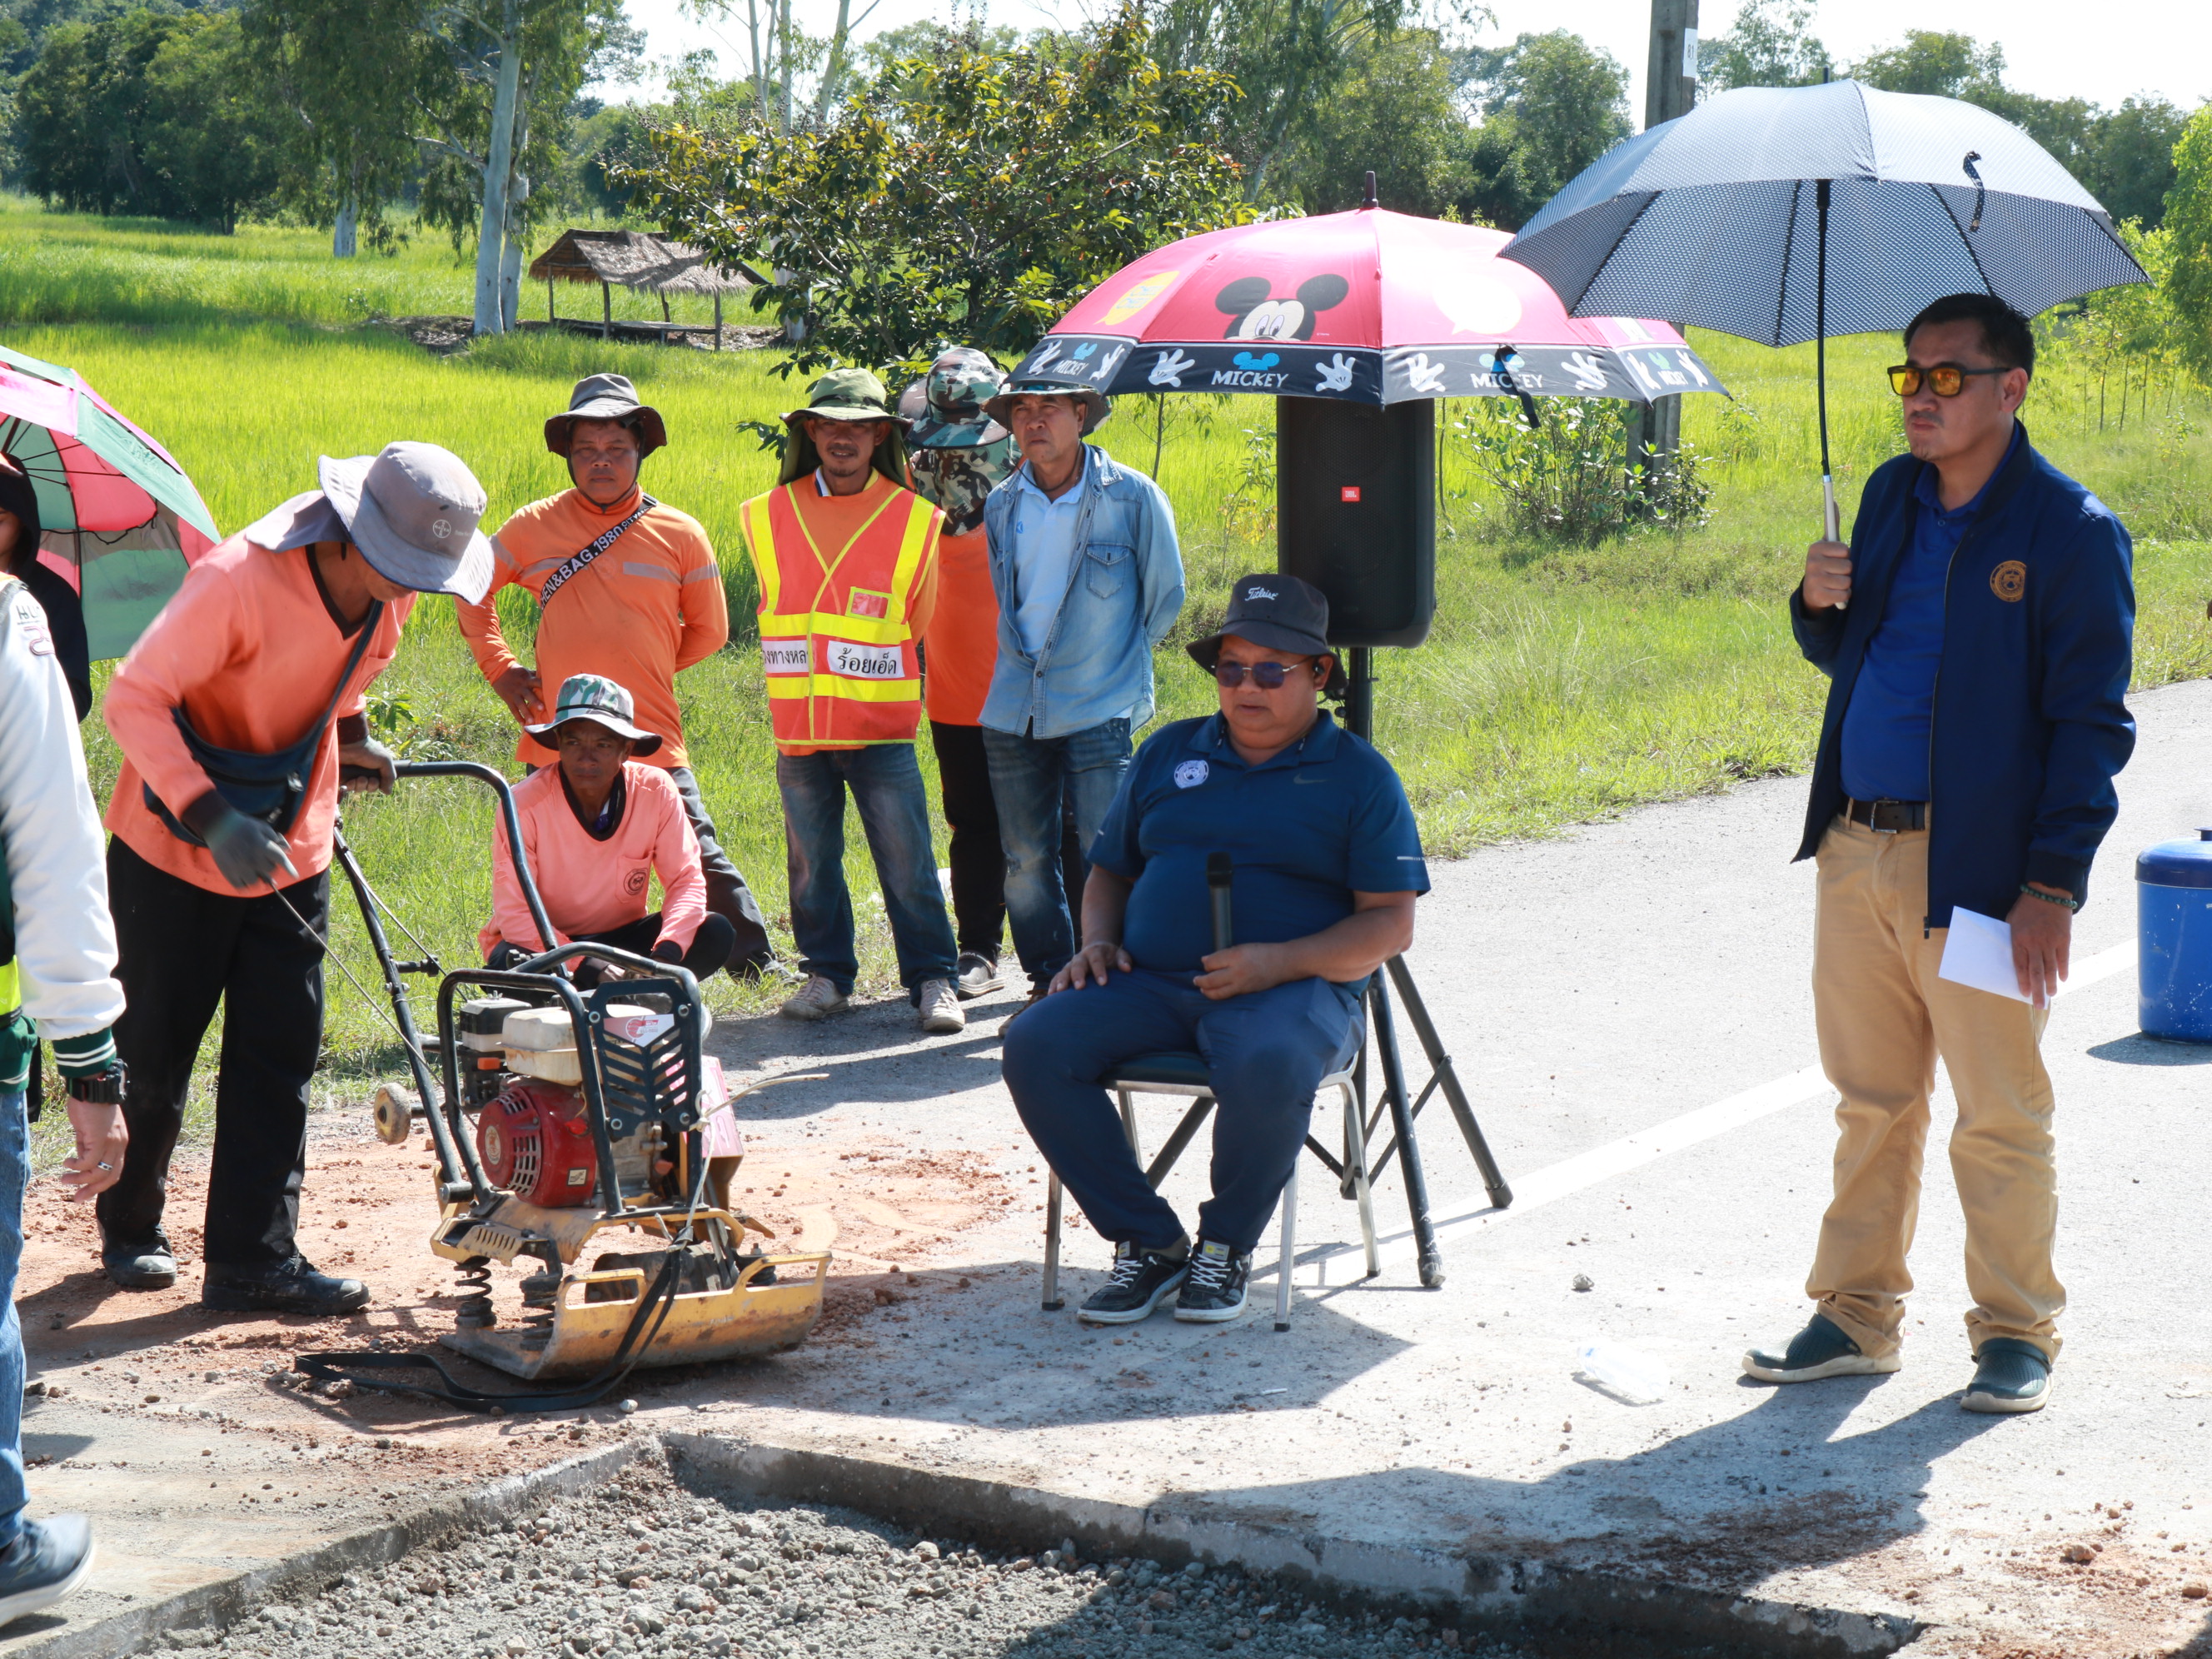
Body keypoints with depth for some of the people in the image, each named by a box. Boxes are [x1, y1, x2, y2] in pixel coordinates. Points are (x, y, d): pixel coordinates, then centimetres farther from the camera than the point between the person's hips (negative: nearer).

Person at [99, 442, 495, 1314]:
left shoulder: (389, 594, -5)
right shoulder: (239, 579, -27)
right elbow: (134, 698, -28)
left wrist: (351, 737, 4)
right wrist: (210, 816, -36)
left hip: (291, 849, 5)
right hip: (175, 849, -5)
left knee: (279, 1054, 1)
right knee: (154, 1053, 6)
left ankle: (255, 1258, 6)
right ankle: (130, 1227, 28)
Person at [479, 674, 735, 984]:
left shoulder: (656, 792, -14)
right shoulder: (524, 805, -22)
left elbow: (686, 881, -11)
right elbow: (514, 914, -24)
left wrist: (665, 955, -31)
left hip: (620, 939, 3)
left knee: (714, 934, -20)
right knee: (507, 962, -37)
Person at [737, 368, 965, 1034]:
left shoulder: (914, 521, 2)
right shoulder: (768, 516, 7)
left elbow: (917, 623, 12)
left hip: (881, 728, -2)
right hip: (798, 728, 2)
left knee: (906, 861, -3)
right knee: (811, 862, 7)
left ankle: (931, 978, 5)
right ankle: (827, 973, 20)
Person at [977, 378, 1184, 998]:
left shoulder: (1133, 498, -5)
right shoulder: (1002, 505, 8)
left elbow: (1165, 596, 5)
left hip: (1100, 708, -5)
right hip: (1014, 708, 5)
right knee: (1026, 860, 8)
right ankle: (1051, 983, 20)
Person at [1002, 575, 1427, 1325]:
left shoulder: (1358, 776, 7)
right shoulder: (1168, 753, 20)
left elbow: (1390, 923, -1)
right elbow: (1111, 870, 27)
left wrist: (1280, 962, -16)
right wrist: (1097, 942, 4)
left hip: (1290, 988, -4)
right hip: (1148, 983, 4)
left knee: (1269, 1068, -39)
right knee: (1035, 1044, -23)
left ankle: (1226, 1244, -11)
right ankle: (1148, 1241, -11)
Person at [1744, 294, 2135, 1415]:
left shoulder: (2071, 531, -7)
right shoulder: (1890, 496, 12)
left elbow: (2091, 720, -9)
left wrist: (2054, 883, -16)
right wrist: (1819, 604, -1)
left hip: (1975, 867, -6)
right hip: (1857, 850, 6)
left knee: (1999, 1116, 2)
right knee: (1871, 1102, 12)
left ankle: (2017, 1336, 15)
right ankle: (1856, 1318, 22)